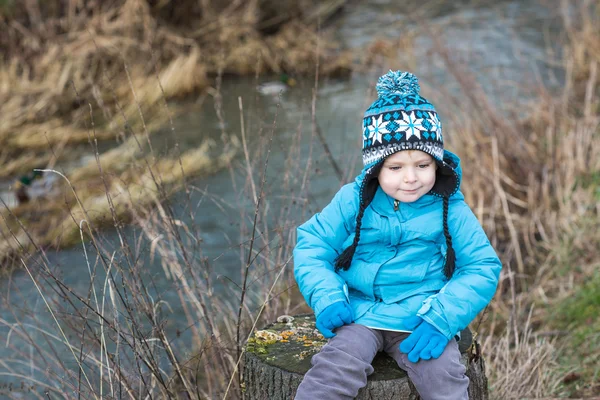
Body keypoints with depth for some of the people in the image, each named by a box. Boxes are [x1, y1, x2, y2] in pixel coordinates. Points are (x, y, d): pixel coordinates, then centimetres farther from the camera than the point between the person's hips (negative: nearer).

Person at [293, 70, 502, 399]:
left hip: (422, 320, 0)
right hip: (360, 314, 0)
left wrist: (442, 319, -15)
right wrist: (327, 299, -13)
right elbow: (311, 246, 4)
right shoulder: (353, 202, 0)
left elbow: (482, 268, -2)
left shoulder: (450, 210, -2)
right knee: (334, 369, -24)